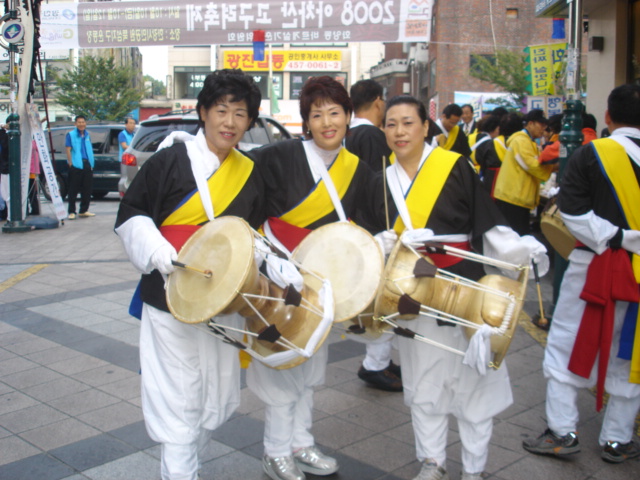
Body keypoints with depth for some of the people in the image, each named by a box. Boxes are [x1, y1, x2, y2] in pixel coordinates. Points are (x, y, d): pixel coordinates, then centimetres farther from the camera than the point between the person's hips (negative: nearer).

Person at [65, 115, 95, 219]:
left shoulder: (87, 135, 15)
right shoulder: (71, 135, 0)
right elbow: (68, 150, -4)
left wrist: (91, 164, 10)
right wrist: (70, 163, -12)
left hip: (87, 165, 5)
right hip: (75, 165, -5)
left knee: (87, 189, 8)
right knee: (73, 190, -4)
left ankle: (84, 210, 18)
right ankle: (72, 212, 0)